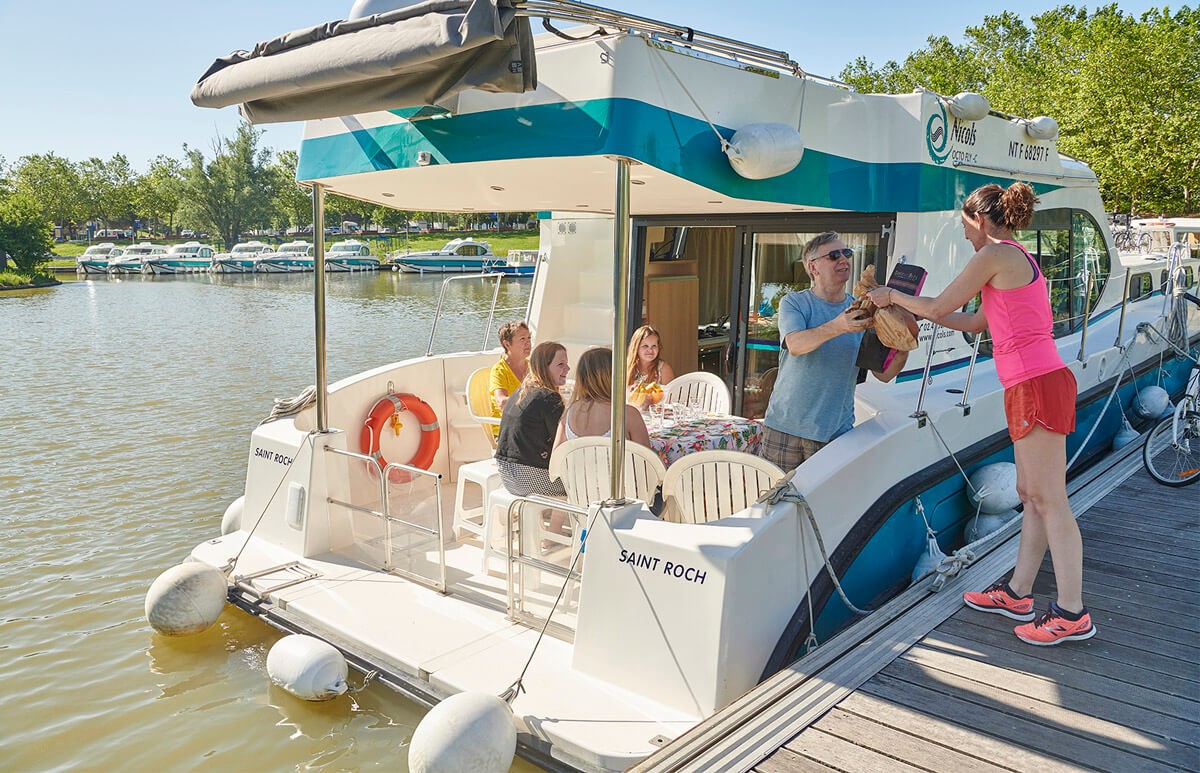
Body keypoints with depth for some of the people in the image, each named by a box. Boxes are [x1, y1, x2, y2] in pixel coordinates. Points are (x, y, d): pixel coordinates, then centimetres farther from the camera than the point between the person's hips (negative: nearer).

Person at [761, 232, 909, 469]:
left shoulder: (862, 314, 7)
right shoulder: (794, 303, -1)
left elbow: (884, 374, 4)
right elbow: (795, 345, -22)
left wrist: (903, 348, -16)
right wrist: (837, 327, -37)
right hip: (785, 425, -2)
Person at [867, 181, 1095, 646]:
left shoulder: (995, 255, -8)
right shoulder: (1020, 258, 22)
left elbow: (938, 307, -5)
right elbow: (976, 323, 27)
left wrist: (892, 296, 11)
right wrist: (911, 310, 29)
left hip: (1035, 386, -10)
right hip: (1039, 384, 10)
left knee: (1050, 501, -5)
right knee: (1031, 494, 14)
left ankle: (1071, 613, 3)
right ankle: (1018, 593, 24)